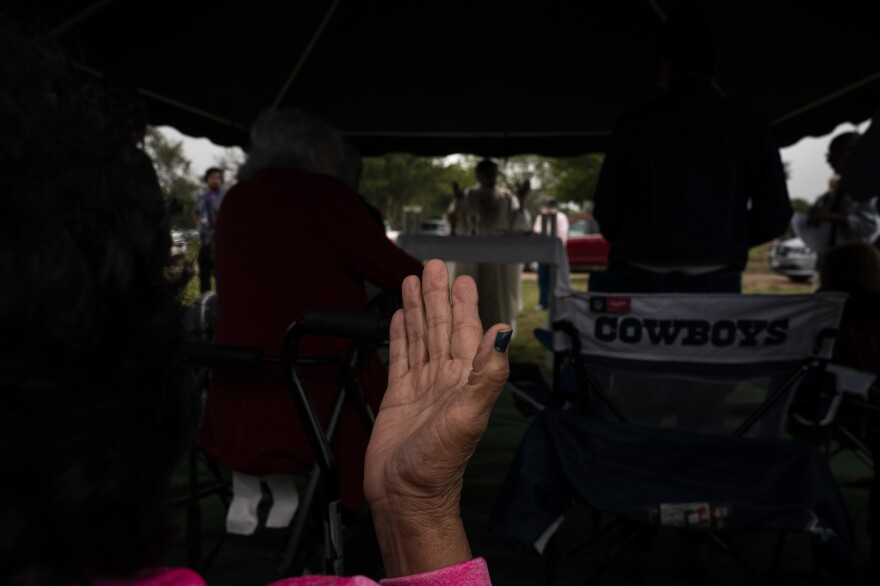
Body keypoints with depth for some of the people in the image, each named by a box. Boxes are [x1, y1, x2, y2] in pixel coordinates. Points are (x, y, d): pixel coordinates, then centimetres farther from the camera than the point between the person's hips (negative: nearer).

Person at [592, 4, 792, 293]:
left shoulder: (634, 123, -1)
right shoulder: (750, 127, 4)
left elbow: (608, 213, 1)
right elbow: (775, 217, 4)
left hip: (638, 281, -1)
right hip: (716, 283, 1)